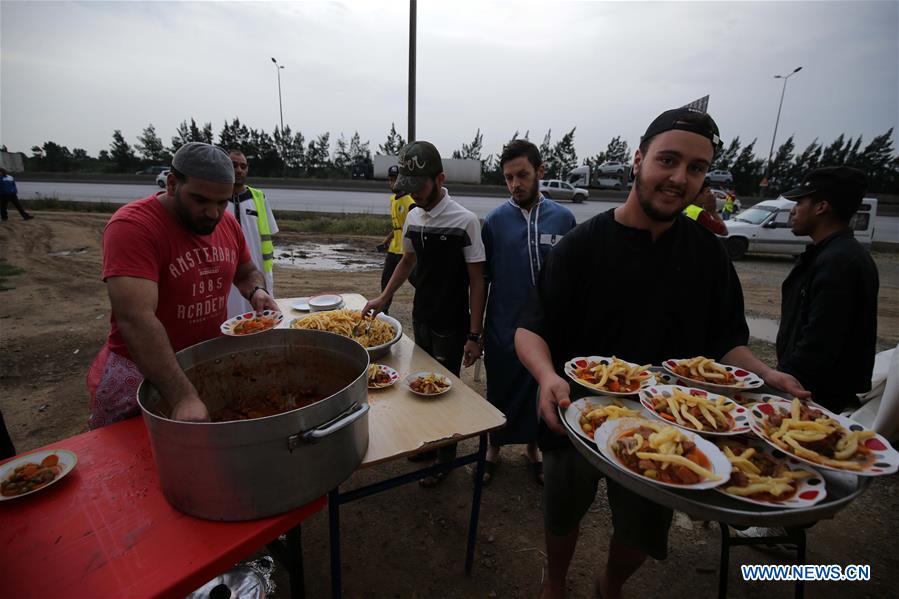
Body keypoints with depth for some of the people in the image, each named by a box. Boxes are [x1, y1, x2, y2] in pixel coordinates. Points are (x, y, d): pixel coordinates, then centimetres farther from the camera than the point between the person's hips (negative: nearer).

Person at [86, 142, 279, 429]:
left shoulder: (227, 223, -2)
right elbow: (135, 320, -33)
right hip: (140, 372, -5)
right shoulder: (132, 225, -22)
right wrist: (183, 397, -41)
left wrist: (257, 291, -10)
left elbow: (247, 273, 14)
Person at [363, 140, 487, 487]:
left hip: (451, 327, -6)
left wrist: (474, 335, -16)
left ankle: (446, 457, 29)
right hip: (420, 320, 6)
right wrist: (384, 298, 9)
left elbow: (477, 281, -14)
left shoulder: (465, 221, -16)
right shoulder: (413, 218, 2)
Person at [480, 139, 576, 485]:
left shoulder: (563, 218, -4)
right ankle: (494, 448, 40)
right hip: (503, 328, 0)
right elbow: (483, 278, 0)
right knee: (500, 391, 15)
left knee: (539, 391, 17)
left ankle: (532, 448, 42)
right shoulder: (495, 220, -5)